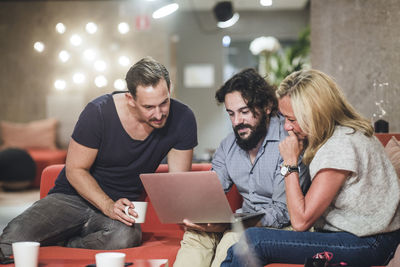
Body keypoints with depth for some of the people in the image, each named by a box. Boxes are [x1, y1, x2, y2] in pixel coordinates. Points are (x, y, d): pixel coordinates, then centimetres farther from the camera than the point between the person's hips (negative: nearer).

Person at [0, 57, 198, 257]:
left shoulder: (182, 119, -11)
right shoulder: (99, 113, -17)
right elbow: (75, 170, -9)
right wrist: (108, 206, -25)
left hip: (121, 205, 2)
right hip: (73, 197, -2)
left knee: (126, 237, -36)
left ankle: (61, 244, -12)